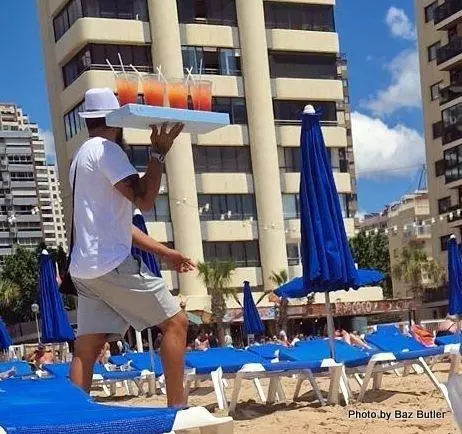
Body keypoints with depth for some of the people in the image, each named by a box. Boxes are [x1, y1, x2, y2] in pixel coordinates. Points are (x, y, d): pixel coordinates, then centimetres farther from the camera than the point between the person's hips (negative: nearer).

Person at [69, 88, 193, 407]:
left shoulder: (82, 158, 23)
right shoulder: (106, 150, -7)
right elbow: (145, 201, -17)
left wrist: (165, 252, 23)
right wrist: (159, 153, -11)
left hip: (85, 269, 9)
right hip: (112, 264, -9)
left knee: (87, 349, 4)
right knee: (176, 321, -1)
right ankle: (177, 408, -2)